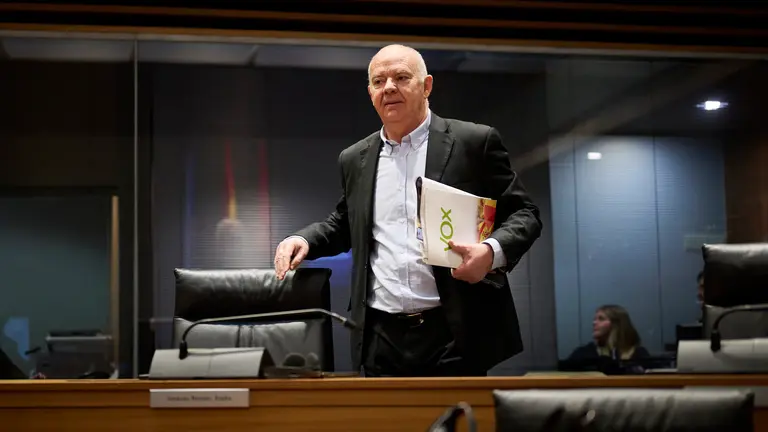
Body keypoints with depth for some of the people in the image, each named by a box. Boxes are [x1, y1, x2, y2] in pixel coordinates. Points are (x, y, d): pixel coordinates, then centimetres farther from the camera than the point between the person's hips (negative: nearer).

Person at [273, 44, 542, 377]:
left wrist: (493, 251, -19)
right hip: (382, 337, 4)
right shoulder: (355, 160, 14)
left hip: (455, 335, -4)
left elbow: (523, 213, 1)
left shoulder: (474, 142, 0)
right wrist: (305, 239, 8)